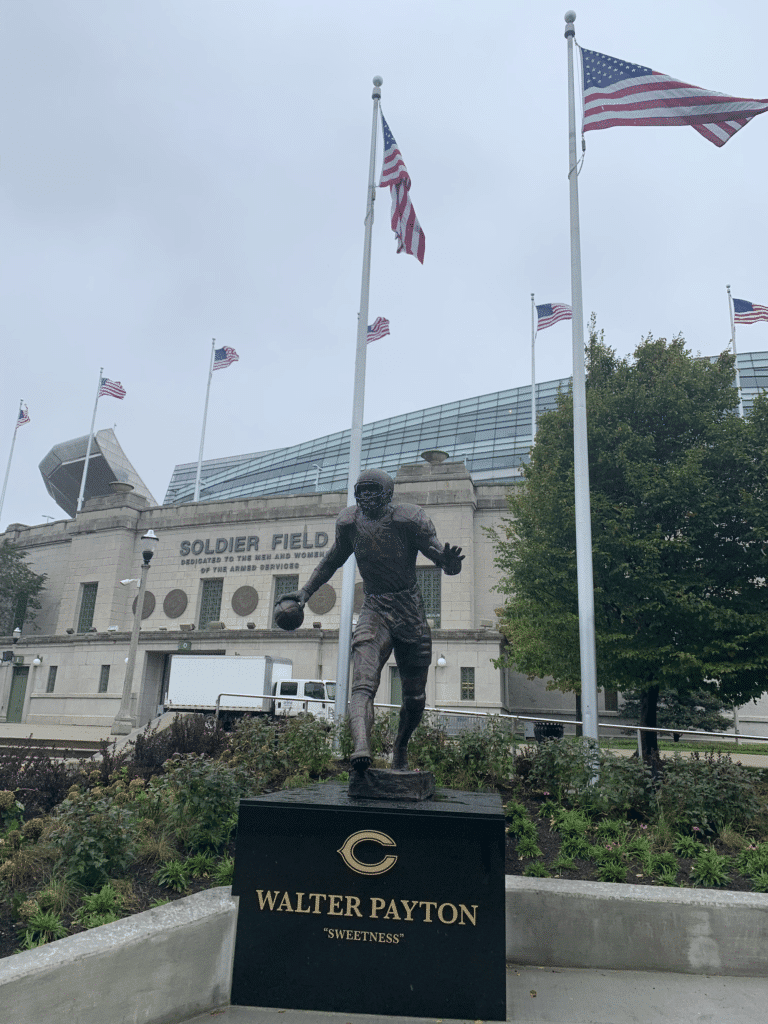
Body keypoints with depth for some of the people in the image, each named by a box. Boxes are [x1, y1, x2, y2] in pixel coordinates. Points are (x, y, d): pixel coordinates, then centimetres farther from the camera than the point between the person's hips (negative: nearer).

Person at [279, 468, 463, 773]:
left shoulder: (408, 519, -9)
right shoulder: (350, 523, 2)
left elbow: (447, 563, -10)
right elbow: (333, 560, 20)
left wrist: (449, 561, -34)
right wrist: (306, 591, 16)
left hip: (411, 613, -1)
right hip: (374, 612, 1)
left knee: (414, 697, 10)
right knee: (363, 685, -24)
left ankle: (400, 749, 36)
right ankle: (361, 748, -40)